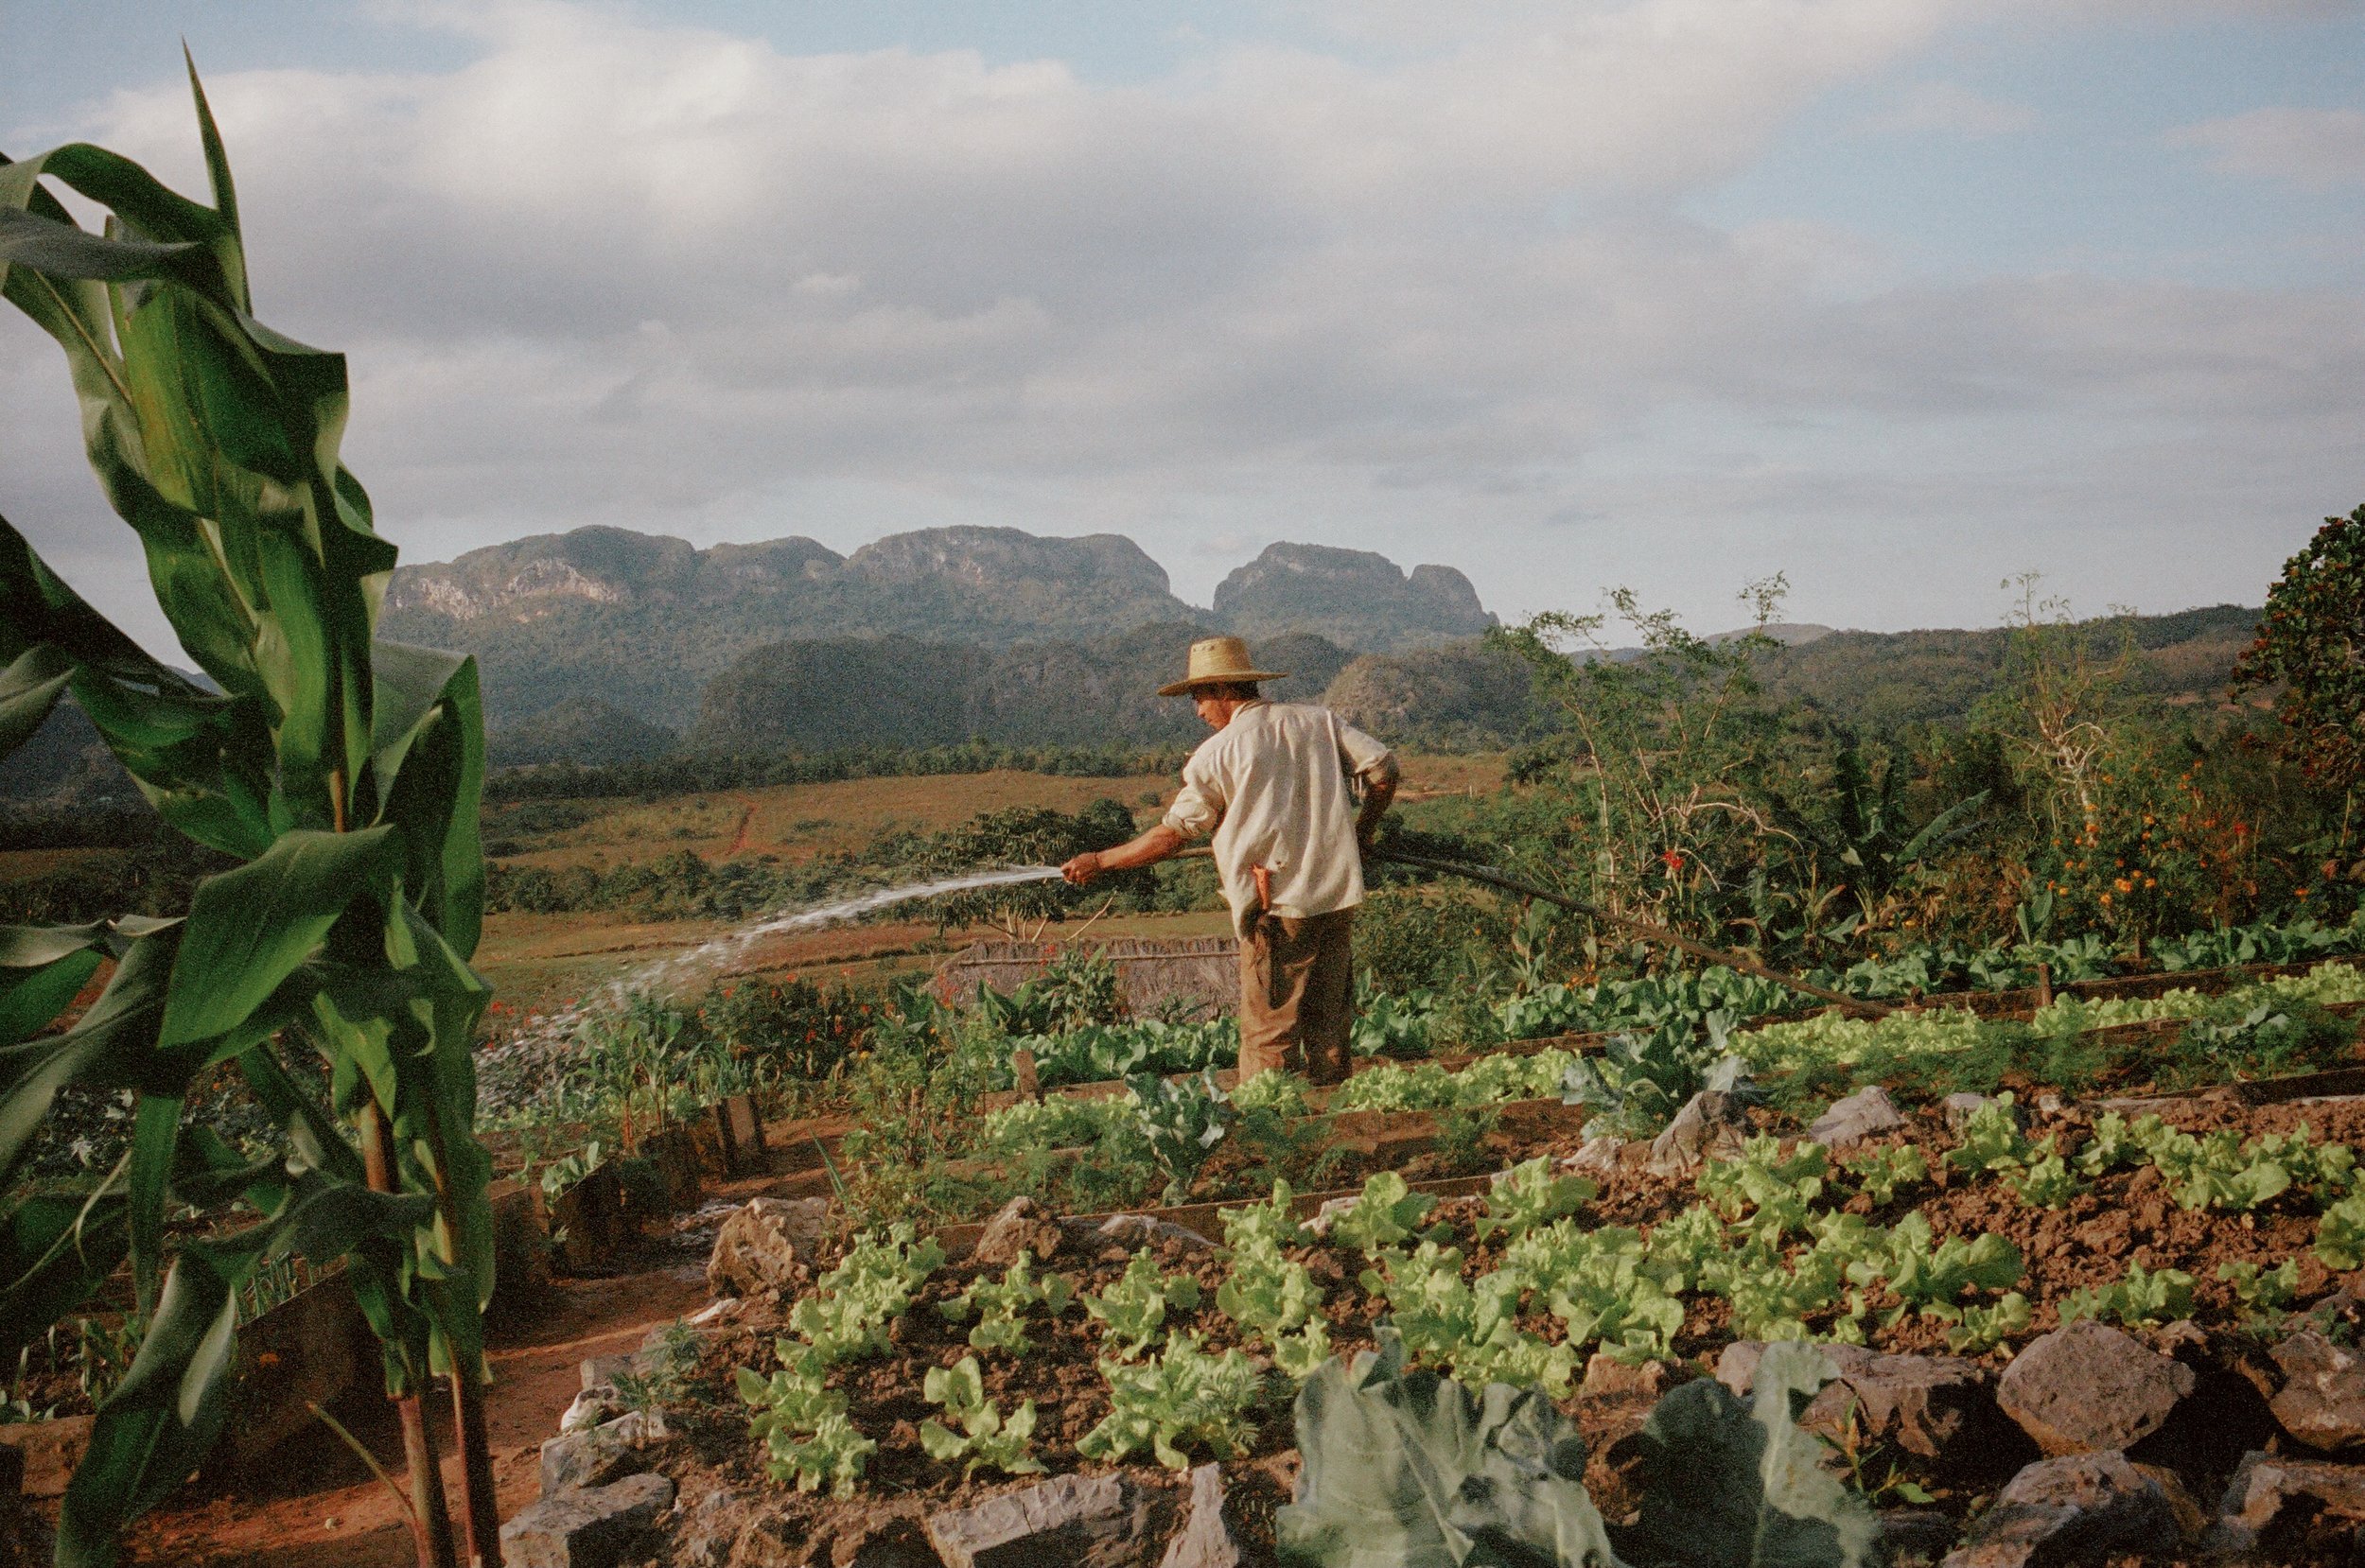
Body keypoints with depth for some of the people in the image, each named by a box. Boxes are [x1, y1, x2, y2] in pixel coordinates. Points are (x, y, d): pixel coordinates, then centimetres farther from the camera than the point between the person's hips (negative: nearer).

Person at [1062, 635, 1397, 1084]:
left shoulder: (1218, 752, -2)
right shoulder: (1319, 720, 10)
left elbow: (1173, 835, 2)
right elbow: (1384, 768, 6)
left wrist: (1100, 861, 13)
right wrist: (1361, 832, 21)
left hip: (1277, 905, -5)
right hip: (1338, 895, 5)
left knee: (1269, 1032, 0)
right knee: (1329, 1023, 13)